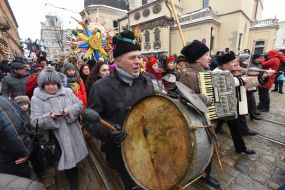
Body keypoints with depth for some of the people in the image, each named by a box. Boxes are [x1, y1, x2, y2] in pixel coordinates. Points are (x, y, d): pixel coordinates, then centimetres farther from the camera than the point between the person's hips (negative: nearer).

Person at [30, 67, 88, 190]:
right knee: (66, 158, 14)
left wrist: (69, 110, -18)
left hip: (72, 133, 2)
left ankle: (74, 169, 44)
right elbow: (35, 121, -9)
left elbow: (79, 104, 0)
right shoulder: (36, 98, -8)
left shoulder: (67, 91, -1)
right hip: (56, 137, -1)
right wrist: (49, 116, -28)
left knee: (73, 153, 16)